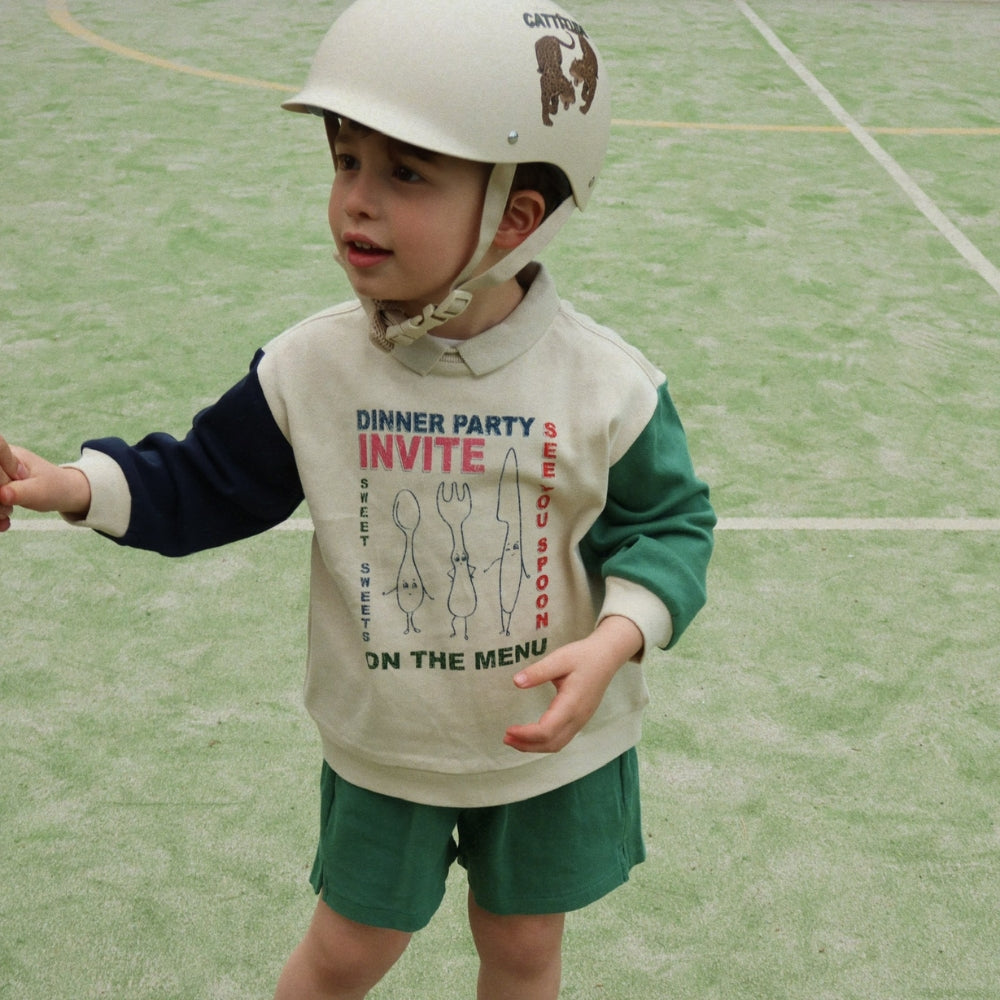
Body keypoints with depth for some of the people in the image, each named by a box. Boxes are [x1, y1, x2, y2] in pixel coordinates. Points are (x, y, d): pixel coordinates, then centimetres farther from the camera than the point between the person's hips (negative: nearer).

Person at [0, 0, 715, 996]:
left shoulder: (604, 383, -20)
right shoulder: (310, 368, -15)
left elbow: (667, 524, -11)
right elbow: (208, 484, -2)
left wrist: (611, 644, -28)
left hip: (552, 743, 0)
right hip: (380, 744, 1)